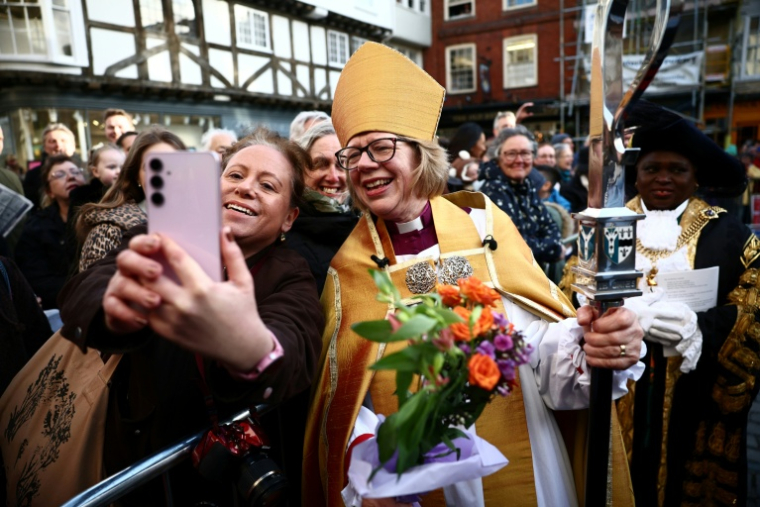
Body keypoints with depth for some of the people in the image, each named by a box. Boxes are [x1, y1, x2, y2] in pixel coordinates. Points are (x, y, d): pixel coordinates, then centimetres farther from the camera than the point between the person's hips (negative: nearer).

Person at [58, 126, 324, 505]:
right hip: (134, 463, 2)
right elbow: (82, 291, -26)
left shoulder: (291, 278, -14)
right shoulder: (161, 242, -8)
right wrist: (114, 308, -49)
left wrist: (251, 348, -57)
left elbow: (292, 357, -34)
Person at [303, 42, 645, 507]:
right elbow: (345, 397, -6)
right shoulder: (349, 266, -5)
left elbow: (543, 343, -10)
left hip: (515, 468, 0)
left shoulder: (484, 224, -9)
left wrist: (590, 347, -29)